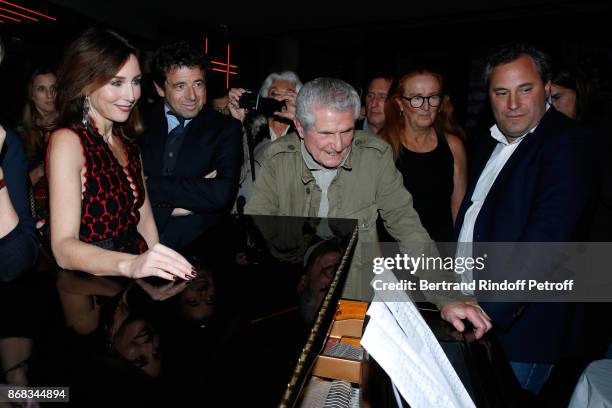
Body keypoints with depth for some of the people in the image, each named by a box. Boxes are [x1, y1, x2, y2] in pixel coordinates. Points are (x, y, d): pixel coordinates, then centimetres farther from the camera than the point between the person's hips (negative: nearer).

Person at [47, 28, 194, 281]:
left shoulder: (127, 142, 11)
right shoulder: (67, 141, -11)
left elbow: (144, 218, 10)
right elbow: (64, 248, -20)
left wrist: (156, 265, -7)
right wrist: (130, 265, -38)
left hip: (135, 279, 6)